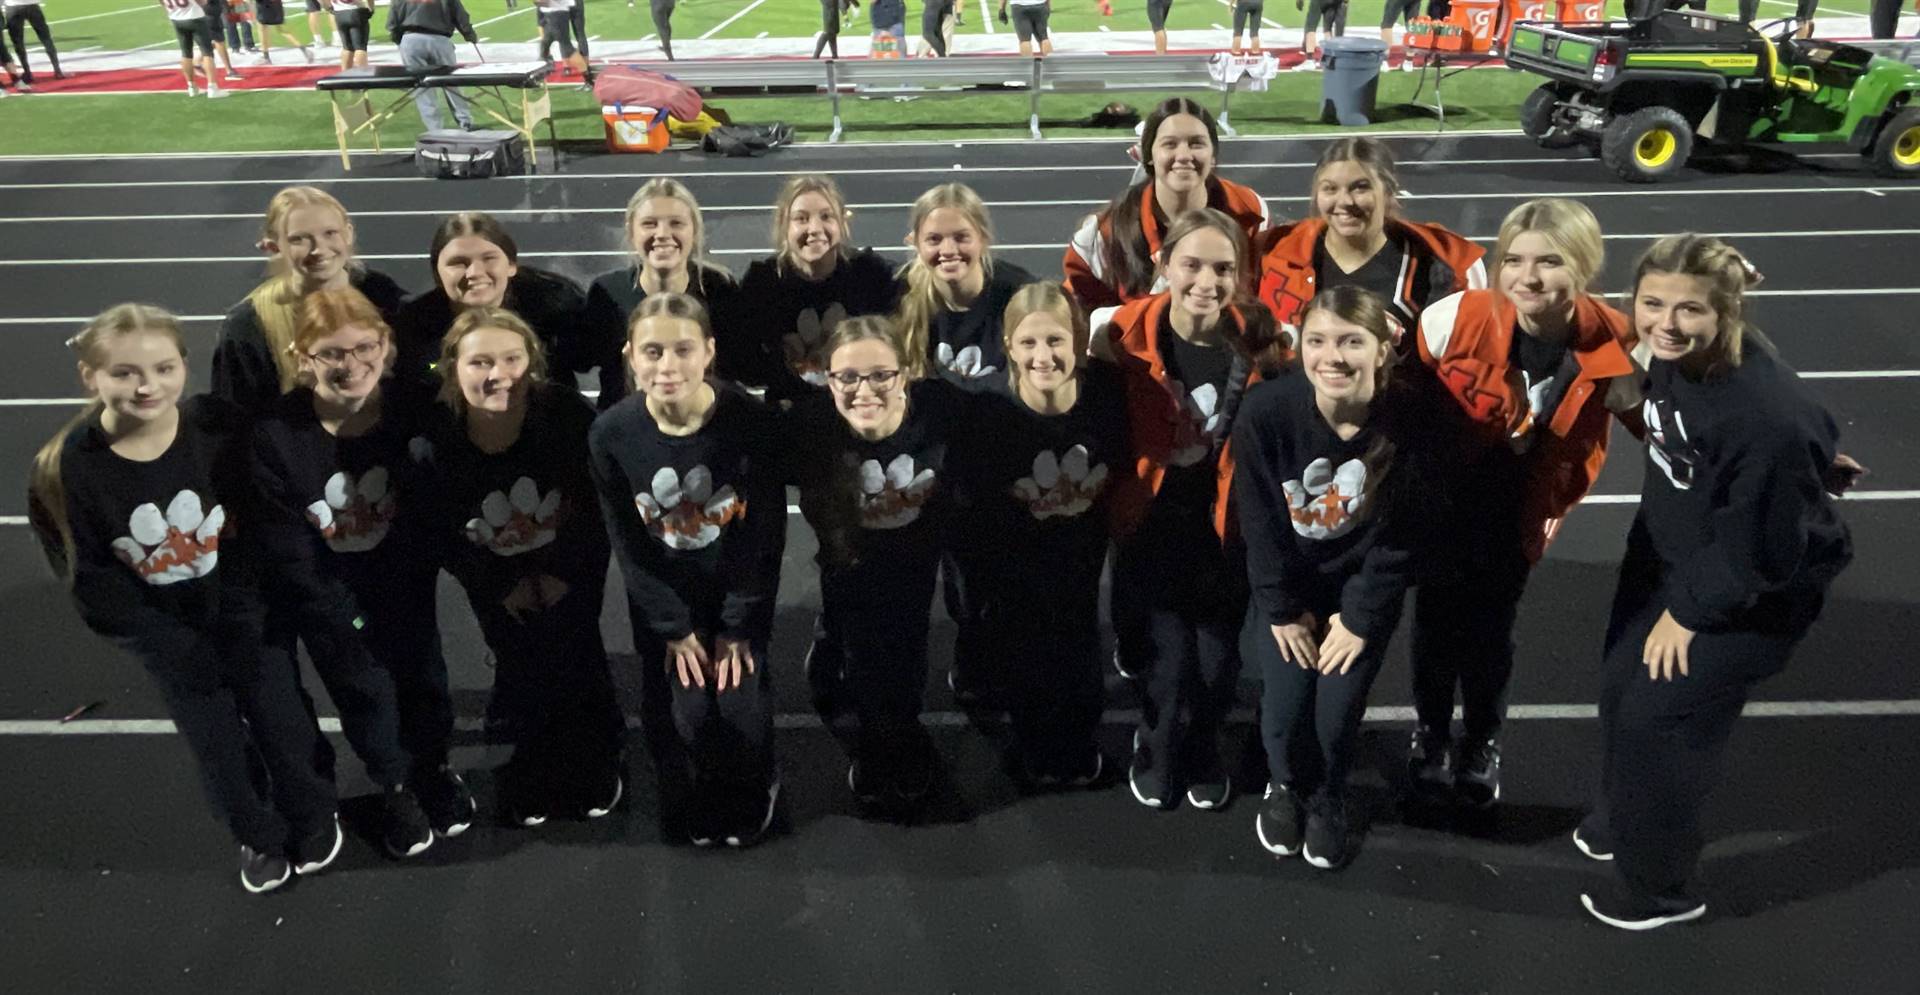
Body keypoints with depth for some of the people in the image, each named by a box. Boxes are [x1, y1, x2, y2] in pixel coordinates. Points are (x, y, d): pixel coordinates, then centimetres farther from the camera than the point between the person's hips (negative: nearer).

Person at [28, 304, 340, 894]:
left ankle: (313, 822, 41)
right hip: (166, 636, 0)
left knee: (283, 725, 14)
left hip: (245, 615, 0)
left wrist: (236, 597, -11)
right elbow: (89, 579, -12)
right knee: (216, 747, 15)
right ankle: (260, 839, 41)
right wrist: (170, 643, -12)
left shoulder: (219, 429, -20)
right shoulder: (65, 471, -20)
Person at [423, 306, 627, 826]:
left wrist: (566, 573, -11)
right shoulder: (435, 441, -26)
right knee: (519, 667, 6)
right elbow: (441, 534, -10)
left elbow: (601, 504, -15)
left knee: (575, 659, 2)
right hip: (494, 574, 1)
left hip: (571, 562, -1)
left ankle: (595, 764, 29)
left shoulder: (568, 414, -29)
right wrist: (502, 585, -7)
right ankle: (533, 770, 34)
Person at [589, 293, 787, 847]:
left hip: (739, 587, -1)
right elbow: (627, 543, -8)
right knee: (690, 713, -4)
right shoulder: (611, 434, -18)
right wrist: (673, 627, -7)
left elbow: (767, 533, -14)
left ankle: (753, 794, 30)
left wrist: (738, 626, -11)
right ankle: (704, 802, 31)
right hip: (664, 594, 1)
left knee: (742, 710, -6)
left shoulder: (752, 422, -24)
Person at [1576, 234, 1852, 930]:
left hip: (1750, 589, -7)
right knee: (1622, 691, 18)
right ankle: (1623, 819, 46)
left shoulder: (1767, 417, -37)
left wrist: (1690, 611, -13)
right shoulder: (1671, 354, -14)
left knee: (1655, 719, -1)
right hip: (1668, 552, 7)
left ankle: (1660, 888, 23)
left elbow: (1759, 549, -26)